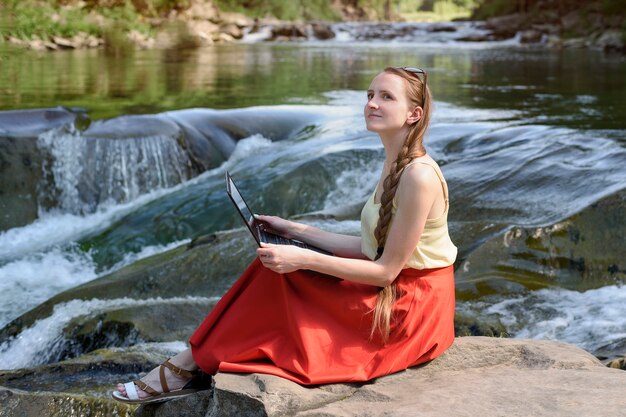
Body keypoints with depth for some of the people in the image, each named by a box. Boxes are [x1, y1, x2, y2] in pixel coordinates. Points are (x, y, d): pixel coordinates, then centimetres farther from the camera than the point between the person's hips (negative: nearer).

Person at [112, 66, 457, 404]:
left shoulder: (419, 176, -23)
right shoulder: (393, 166, 7)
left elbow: (387, 270, -21)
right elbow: (370, 248, 10)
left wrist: (303, 259, -23)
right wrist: (295, 231, 10)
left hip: (409, 308, -8)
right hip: (390, 292, 8)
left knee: (277, 277, -10)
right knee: (274, 267, -3)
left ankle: (189, 366, 2)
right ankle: (191, 363, -1)